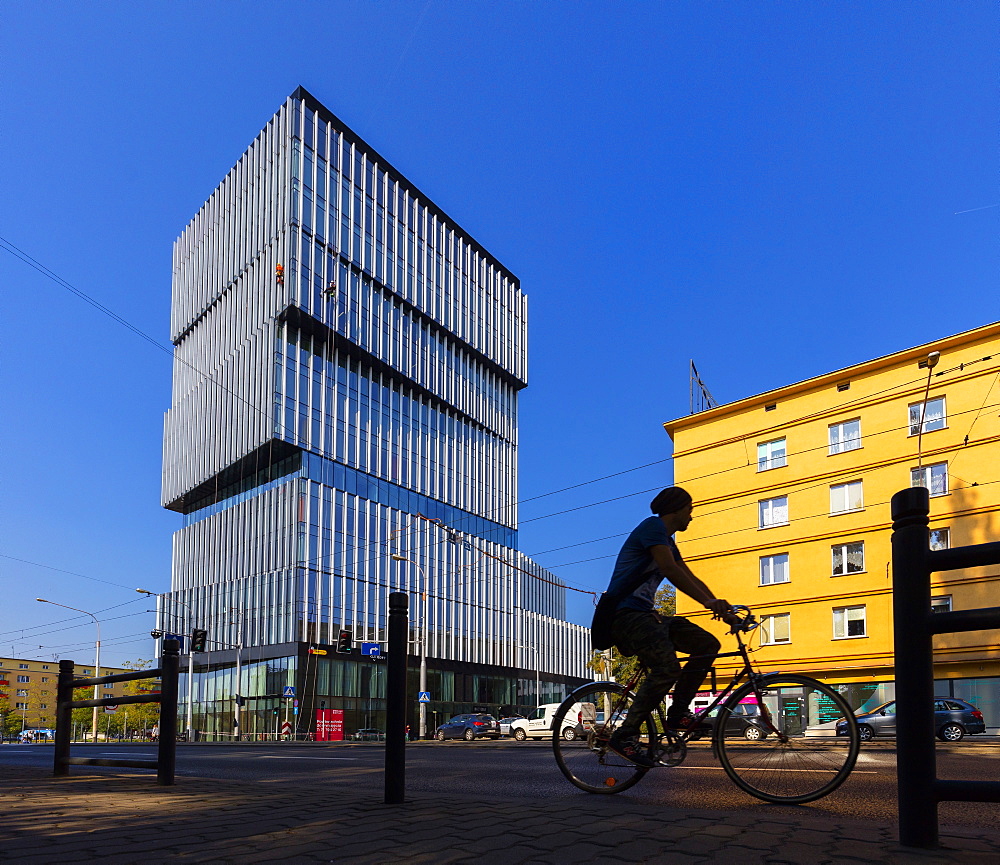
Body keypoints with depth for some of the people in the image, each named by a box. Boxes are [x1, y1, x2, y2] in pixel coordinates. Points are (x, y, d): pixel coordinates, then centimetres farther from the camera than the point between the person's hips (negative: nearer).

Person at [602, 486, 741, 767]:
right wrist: (708, 602, -29)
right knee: (668, 668, -28)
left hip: (644, 614, 10)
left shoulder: (667, 541, 23)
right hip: (625, 614, -10)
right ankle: (625, 735, -20)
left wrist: (723, 611, 10)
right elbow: (670, 569, -22)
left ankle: (678, 713, 4)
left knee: (708, 644, 2)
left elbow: (690, 579, 20)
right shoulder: (653, 526, -8)